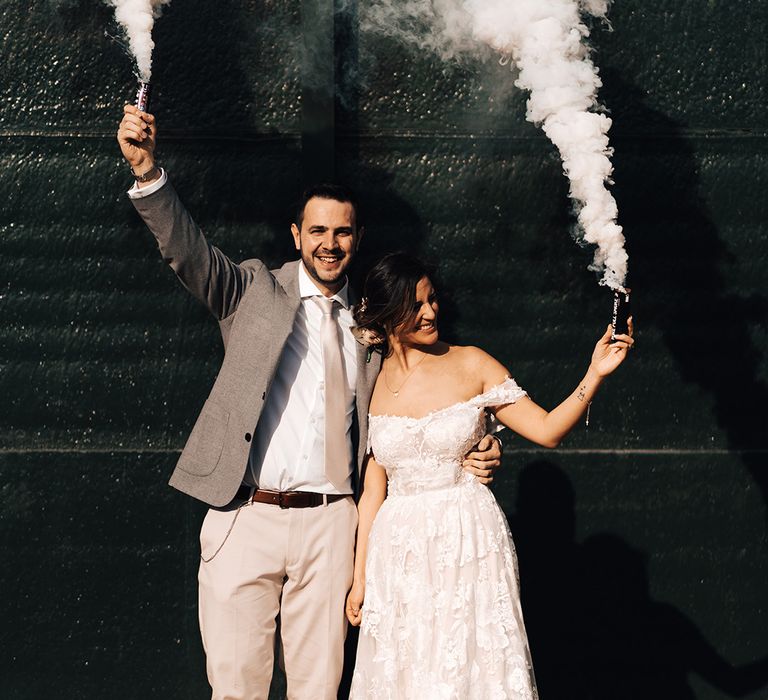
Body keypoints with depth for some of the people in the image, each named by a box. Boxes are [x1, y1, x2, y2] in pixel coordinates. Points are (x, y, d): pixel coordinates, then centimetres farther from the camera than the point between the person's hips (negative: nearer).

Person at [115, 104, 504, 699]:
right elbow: (188, 249, -9)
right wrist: (146, 171, -26)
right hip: (245, 517, -2)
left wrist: (468, 458, 0)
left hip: (329, 522, 2)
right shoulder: (255, 292, 6)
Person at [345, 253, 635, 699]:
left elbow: (547, 430, -5)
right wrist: (359, 576, 7)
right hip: (399, 551, 2)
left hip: (469, 544, -2)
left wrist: (595, 375, -17)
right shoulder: (372, 382, 4)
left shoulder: (471, 365, -1)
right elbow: (373, 490, 6)